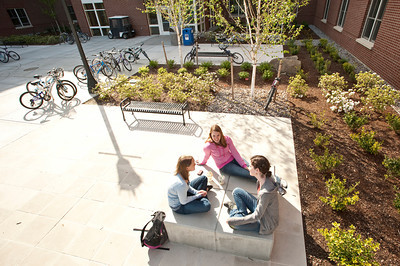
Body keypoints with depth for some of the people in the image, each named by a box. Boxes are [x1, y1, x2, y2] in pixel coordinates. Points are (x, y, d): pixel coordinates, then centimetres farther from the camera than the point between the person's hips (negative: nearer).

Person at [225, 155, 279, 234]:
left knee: (231, 221, -20)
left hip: (265, 225, -7)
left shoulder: (266, 192, -38)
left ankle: (235, 210, 11)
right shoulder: (265, 178, -13)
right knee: (236, 191, 1)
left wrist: (235, 221, -21)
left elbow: (257, 216, -29)